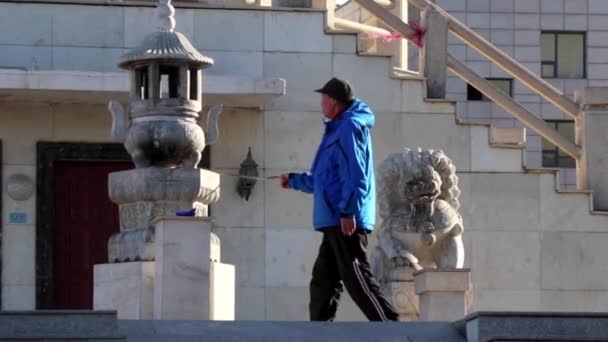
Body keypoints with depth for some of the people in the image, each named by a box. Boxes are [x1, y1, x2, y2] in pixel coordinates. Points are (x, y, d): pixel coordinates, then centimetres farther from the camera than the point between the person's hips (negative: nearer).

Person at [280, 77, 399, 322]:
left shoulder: (349, 127, -8)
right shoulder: (338, 129, 24)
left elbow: (354, 176, -18)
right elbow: (325, 179, 33)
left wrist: (348, 211, -24)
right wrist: (294, 180, 42)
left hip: (345, 221, -11)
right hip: (335, 221, 11)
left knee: (356, 279, -13)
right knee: (323, 280, 11)